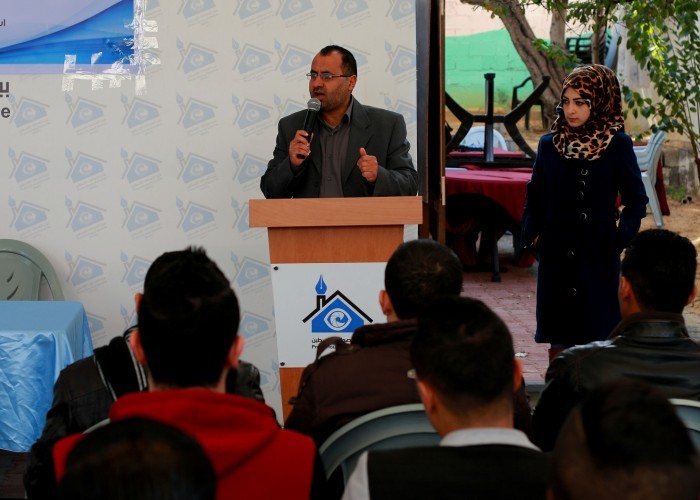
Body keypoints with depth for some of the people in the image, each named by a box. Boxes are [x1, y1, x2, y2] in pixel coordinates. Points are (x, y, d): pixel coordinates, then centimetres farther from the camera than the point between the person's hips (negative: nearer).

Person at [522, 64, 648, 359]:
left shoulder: (618, 146, -4)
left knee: (598, 336, 0)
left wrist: (619, 238, -8)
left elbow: (636, 201, 1)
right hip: (556, 258, 2)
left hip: (598, 258, -2)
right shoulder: (549, 145, 4)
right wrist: (533, 236, 1)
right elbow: (535, 199, 12)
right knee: (558, 339, 6)